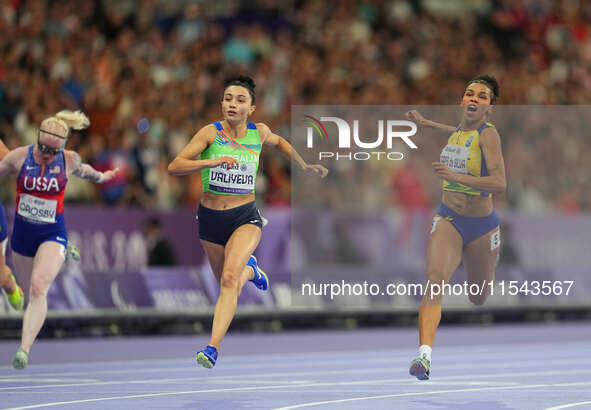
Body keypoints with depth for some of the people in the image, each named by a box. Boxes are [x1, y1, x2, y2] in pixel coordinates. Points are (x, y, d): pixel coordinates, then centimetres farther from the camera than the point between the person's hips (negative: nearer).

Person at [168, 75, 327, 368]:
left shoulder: (259, 133, -2)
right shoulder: (211, 133, -11)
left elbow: (279, 143, 23)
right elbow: (174, 167, -19)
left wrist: (305, 167, 29)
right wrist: (212, 161, -31)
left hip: (245, 217, -1)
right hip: (210, 218, 1)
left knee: (230, 278, -25)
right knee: (227, 284, 17)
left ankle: (213, 347, -31)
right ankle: (250, 270, 54)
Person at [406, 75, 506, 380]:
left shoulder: (489, 134, -17)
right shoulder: (457, 132, 2)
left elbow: (500, 185, -28)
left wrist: (456, 176, -38)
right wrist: (425, 123, 30)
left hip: (482, 226, -3)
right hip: (448, 220, 3)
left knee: (479, 298, 16)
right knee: (435, 277, -25)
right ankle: (425, 353, -37)